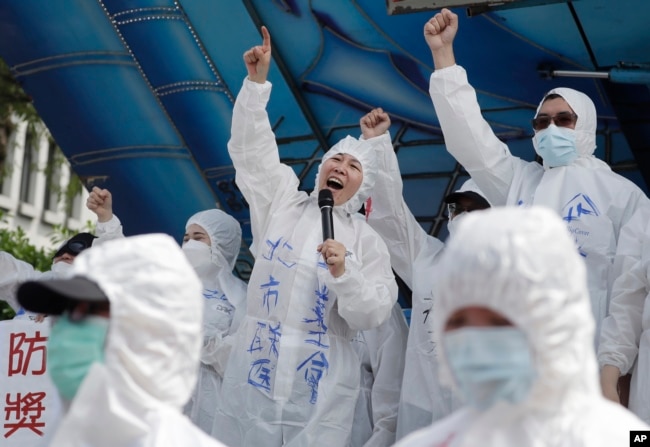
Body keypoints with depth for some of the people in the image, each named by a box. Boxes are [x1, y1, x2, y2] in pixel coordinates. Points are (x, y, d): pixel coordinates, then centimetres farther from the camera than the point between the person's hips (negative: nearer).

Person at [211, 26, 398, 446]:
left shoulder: (367, 241, 6)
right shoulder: (282, 203, 12)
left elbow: (373, 315, -1)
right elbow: (252, 148, 5)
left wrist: (345, 273, -17)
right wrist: (257, 80, -4)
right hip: (255, 371, 1)